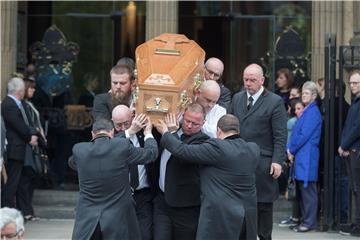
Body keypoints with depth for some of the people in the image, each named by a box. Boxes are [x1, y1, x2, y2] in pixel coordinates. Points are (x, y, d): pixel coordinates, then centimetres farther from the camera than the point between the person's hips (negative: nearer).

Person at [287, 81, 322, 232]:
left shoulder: (313, 112, -11)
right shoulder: (306, 111, 17)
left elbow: (304, 135, -15)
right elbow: (296, 133, 18)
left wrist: (292, 150, -8)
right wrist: (290, 149, 4)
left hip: (307, 157, -9)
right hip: (301, 157, 9)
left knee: (308, 190, -6)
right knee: (302, 190, 11)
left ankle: (309, 222, -3)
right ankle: (305, 219, 16)